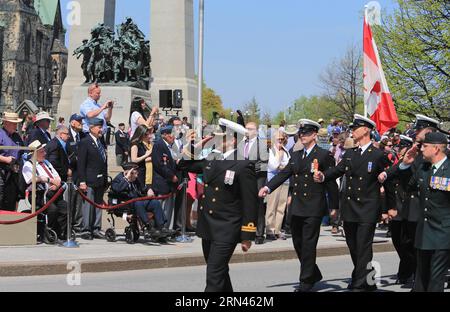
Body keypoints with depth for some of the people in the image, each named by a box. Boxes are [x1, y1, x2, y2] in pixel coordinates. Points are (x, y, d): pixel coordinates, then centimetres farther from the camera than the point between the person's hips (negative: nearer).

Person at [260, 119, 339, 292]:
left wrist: (334, 206, -6)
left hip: (314, 208, -7)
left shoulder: (324, 155, -4)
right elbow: (284, 173, 8)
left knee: (308, 244, -5)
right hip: (297, 208, 7)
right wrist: (268, 187, -7)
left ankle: (306, 281, 3)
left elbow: (331, 182, -5)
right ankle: (314, 275, 28)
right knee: (298, 243, 12)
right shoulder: (295, 156, 16)